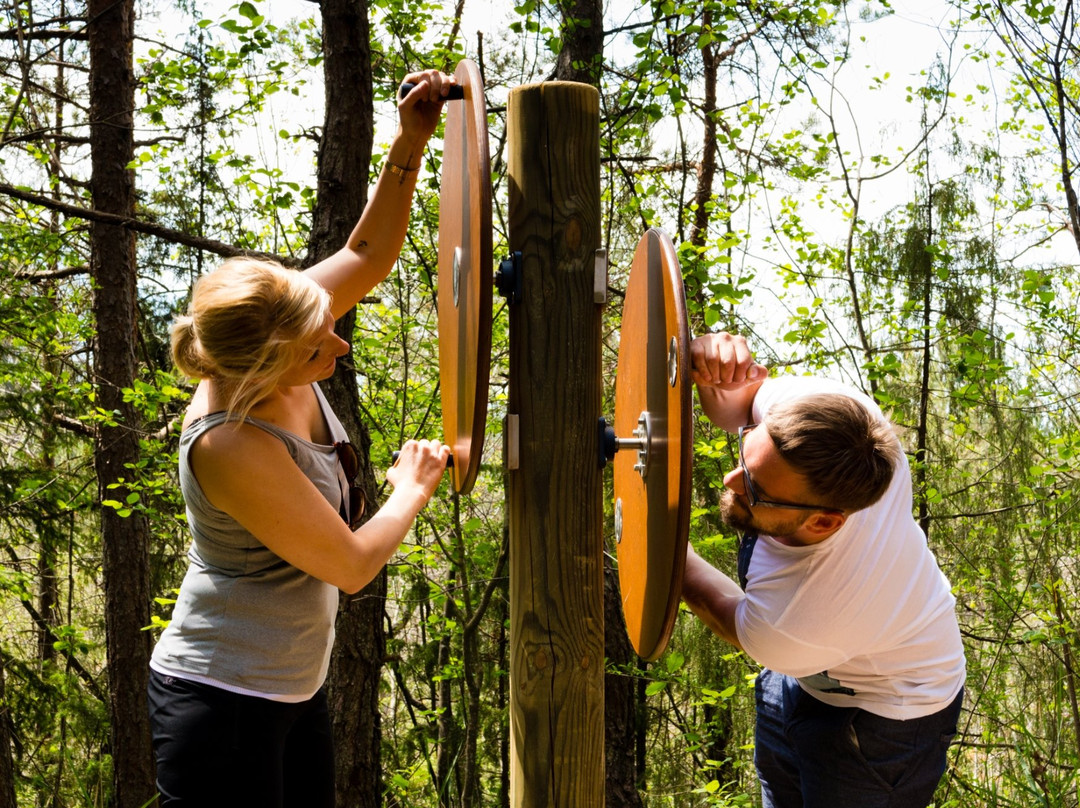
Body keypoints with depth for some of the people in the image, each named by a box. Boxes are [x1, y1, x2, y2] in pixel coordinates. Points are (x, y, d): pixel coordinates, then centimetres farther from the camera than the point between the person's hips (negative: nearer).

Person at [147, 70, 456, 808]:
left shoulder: (273, 342, -9)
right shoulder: (231, 448, -31)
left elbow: (368, 254, 2)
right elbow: (352, 565, -20)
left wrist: (411, 143, -10)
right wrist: (414, 488, -3)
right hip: (223, 703, -8)